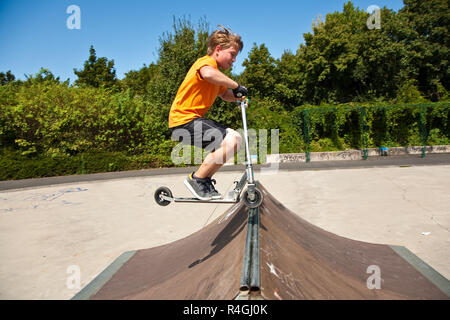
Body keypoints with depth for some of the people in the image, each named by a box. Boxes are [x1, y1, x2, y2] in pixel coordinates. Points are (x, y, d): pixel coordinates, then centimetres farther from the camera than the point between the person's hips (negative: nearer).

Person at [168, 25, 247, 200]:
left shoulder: (215, 68, 23)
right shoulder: (206, 62, -9)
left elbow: (225, 95, 31)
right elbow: (209, 74, -35)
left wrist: (237, 96, 8)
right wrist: (236, 85, -23)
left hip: (196, 120, 10)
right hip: (184, 121, -10)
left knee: (236, 138, 9)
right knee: (230, 142, -24)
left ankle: (206, 180, 14)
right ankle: (196, 179, -9)